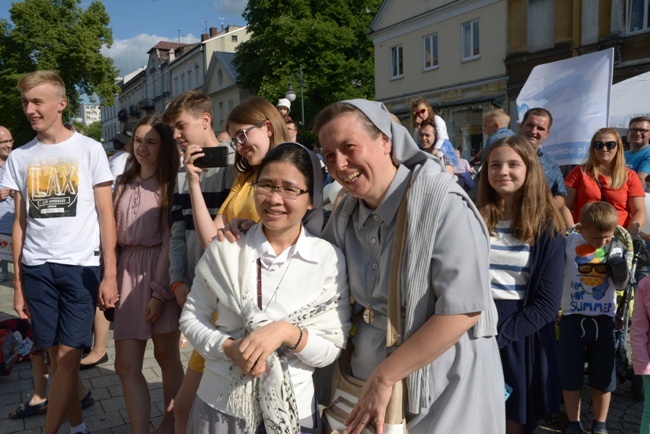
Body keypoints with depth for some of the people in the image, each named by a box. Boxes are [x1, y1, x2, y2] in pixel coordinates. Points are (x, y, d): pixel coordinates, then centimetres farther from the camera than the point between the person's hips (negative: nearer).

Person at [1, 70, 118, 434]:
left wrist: (110, 274, -6)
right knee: (56, 356, 8)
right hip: (36, 268, 3)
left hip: (81, 266, -3)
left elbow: (106, 216, -1)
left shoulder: (89, 150, 0)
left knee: (69, 356, -2)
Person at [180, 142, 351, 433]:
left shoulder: (330, 259, -10)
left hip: (293, 409, -1)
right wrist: (230, 348, -16)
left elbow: (331, 350, -8)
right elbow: (191, 317, 0)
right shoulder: (225, 248, -7)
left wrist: (287, 332, -25)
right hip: (220, 403, 2)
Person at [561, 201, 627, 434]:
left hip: (603, 319, 2)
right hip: (573, 318, -1)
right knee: (570, 374, 9)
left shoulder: (616, 248, -2)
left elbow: (622, 284, -3)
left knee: (603, 376, 12)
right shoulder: (569, 243, -10)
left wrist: (618, 262, -19)